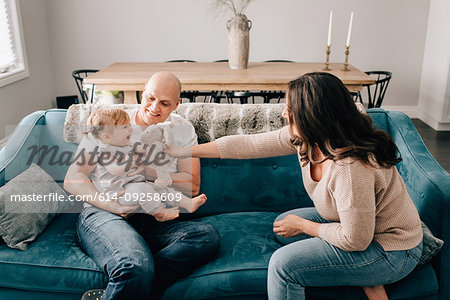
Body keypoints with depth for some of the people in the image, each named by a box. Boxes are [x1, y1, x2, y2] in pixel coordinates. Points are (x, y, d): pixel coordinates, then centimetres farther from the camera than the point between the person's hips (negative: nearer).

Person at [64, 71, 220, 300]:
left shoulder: (183, 130, 12)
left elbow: (192, 186, 6)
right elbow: (72, 180, -1)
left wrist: (151, 173, -8)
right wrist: (112, 205, -17)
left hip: (152, 222, 5)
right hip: (102, 215, -4)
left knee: (208, 236, -27)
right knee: (137, 267, -38)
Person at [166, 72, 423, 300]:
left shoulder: (351, 167, -35)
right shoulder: (305, 138, -10)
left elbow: (355, 240, -26)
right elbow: (248, 144, -4)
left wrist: (302, 226, -11)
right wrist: (186, 151, 0)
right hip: (359, 223, 9)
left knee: (283, 264, -18)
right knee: (284, 225, 11)